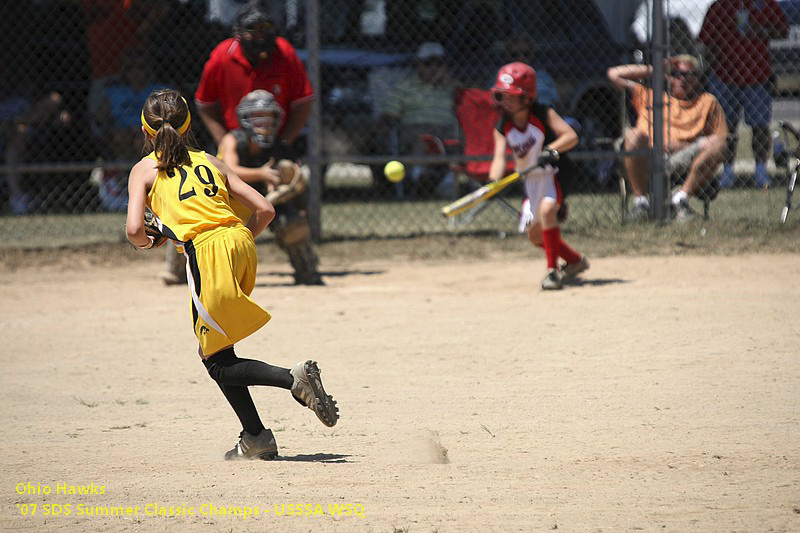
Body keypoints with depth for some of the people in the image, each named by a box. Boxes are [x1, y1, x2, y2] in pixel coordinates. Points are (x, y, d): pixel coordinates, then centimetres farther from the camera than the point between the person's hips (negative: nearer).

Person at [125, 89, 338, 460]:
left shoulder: (145, 170, 10)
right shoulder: (210, 162, 21)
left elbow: (134, 228, -4)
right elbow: (264, 210, 14)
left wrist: (143, 242, 18)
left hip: (207, 251, -6)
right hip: (241, 246, 6)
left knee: (218, 363, 2)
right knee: (213, 349, 20)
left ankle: (294, 378, -21)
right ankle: (254, 437, 16)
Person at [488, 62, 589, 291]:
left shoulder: (543, 115, -18)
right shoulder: (503, 128, -8)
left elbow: (571, 136, -26)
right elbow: (499, 157, -21)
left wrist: (551, 150, -44)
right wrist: (493, 182, -40)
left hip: (553, 172, -7)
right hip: (531, 180, 7)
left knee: (546, 209, -33)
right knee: (535, 235, 12)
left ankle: (553, 270, -27)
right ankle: (576, 261, 35)